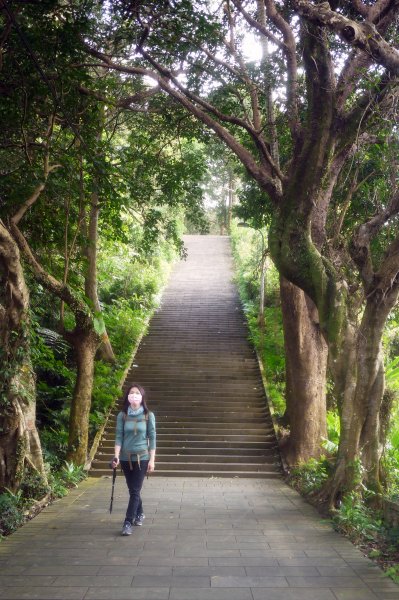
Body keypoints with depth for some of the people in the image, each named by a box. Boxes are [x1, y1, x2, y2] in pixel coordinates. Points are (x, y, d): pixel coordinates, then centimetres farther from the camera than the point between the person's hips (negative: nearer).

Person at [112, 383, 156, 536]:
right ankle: (139, 514, 35)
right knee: (133, 490, 13)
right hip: (126, 457, 2)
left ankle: (128, 522, -3)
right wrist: (116, 456, -14)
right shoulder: (122, 416, 0)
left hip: (142, 457, -2)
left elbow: (152, 438, -3)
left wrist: (152, 460, -6)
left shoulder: (148, 416, -4)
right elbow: (119, 437, -2)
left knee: (135, 491, -6)